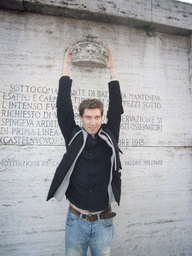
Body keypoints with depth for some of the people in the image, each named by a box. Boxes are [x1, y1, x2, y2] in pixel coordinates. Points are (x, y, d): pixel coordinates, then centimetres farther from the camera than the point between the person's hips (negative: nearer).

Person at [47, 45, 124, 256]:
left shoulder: (108, 137, -1)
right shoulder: (74, 137, -3)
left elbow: (116, 107, -3)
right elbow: (63, 106, -4)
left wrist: (113, 70, -1)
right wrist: (66, 67, -1)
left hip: (103, 222, 1)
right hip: (76, 221, 0)